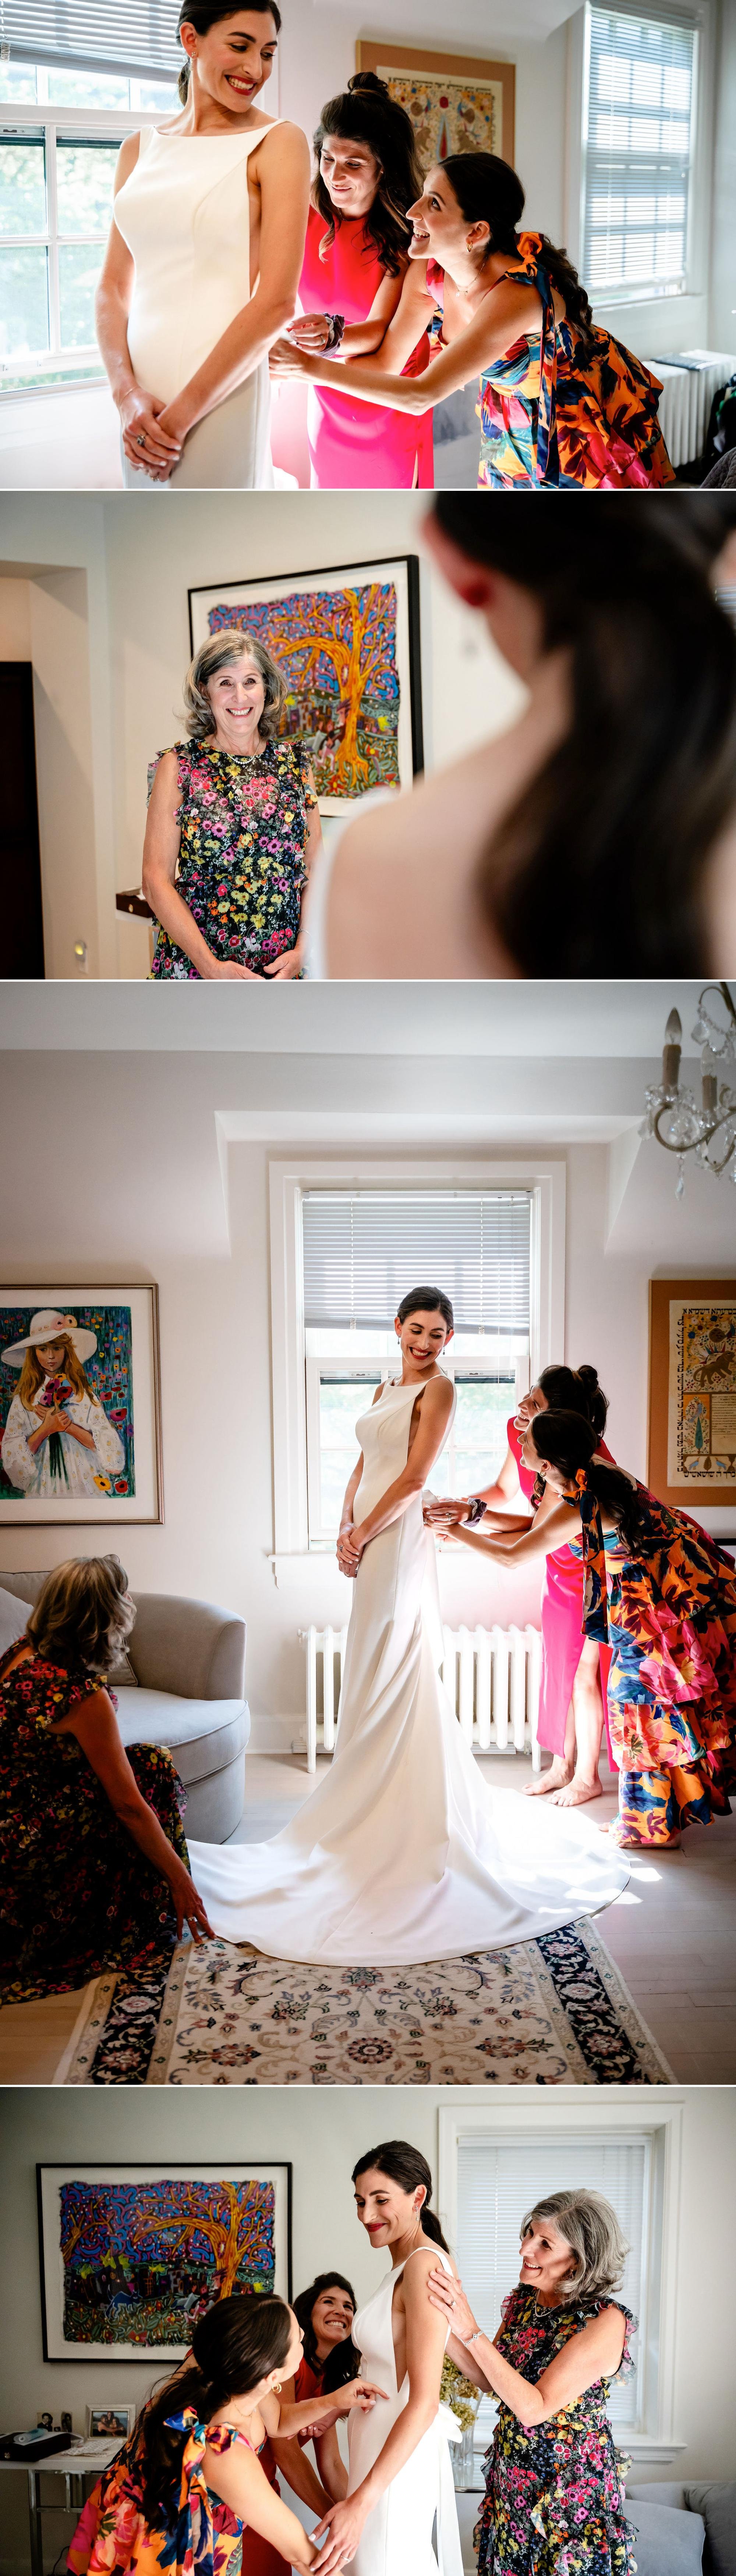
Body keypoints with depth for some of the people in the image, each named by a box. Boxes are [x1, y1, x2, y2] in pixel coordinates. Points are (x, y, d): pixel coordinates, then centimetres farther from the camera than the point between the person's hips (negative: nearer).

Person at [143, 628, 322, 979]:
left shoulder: (296, 762, 7)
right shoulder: (178, 767, -1)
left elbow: (316, 867, 8)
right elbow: (157, 881, -5)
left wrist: (303, 951, -8)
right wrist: (212, 966, -15)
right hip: (195, 968, -2)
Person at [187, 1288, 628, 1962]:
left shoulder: (438, 1388, -8)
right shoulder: (387, 1388, 17)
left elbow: (414, 1476, -14)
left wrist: (364, 1534, -12)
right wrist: (345, 1530, 2)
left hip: (401, 1536, -8)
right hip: (372, 1538, 8)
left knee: (390, 1671, -3)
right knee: (378, 1671, 13)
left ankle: (393, 1810, 6)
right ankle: (382, 1799, 24)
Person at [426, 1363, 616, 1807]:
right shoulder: (521, 1431, -12)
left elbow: (538, 1527, -33)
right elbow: (507, 1491, 3)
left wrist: (473, 1516, -39)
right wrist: (460, 1505, -13)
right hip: (563, 1566, 7)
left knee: (585, 1670, -2)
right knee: (560, 1666, 13)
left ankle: (588, 1777, 13)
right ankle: (562, 1765, 26)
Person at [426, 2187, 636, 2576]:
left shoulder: (605, 2321, -24)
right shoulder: (524, 2299, -1)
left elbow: (534, 2408, -26)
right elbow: (492, 2382, 4)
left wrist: (472, 2333, -30)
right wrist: (443, 2329, -11)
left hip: (570, 2481, -6)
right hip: (512, 2474, 6)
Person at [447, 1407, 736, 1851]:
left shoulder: (579, 1509, -23)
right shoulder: (597, 1469, 0)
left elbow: (510, 1557, -10)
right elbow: (539, 1527, 13)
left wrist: (455, 1530, 1)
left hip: (667, 1601, -9)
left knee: (642, 1698, 3)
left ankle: (656, 1826, 14)